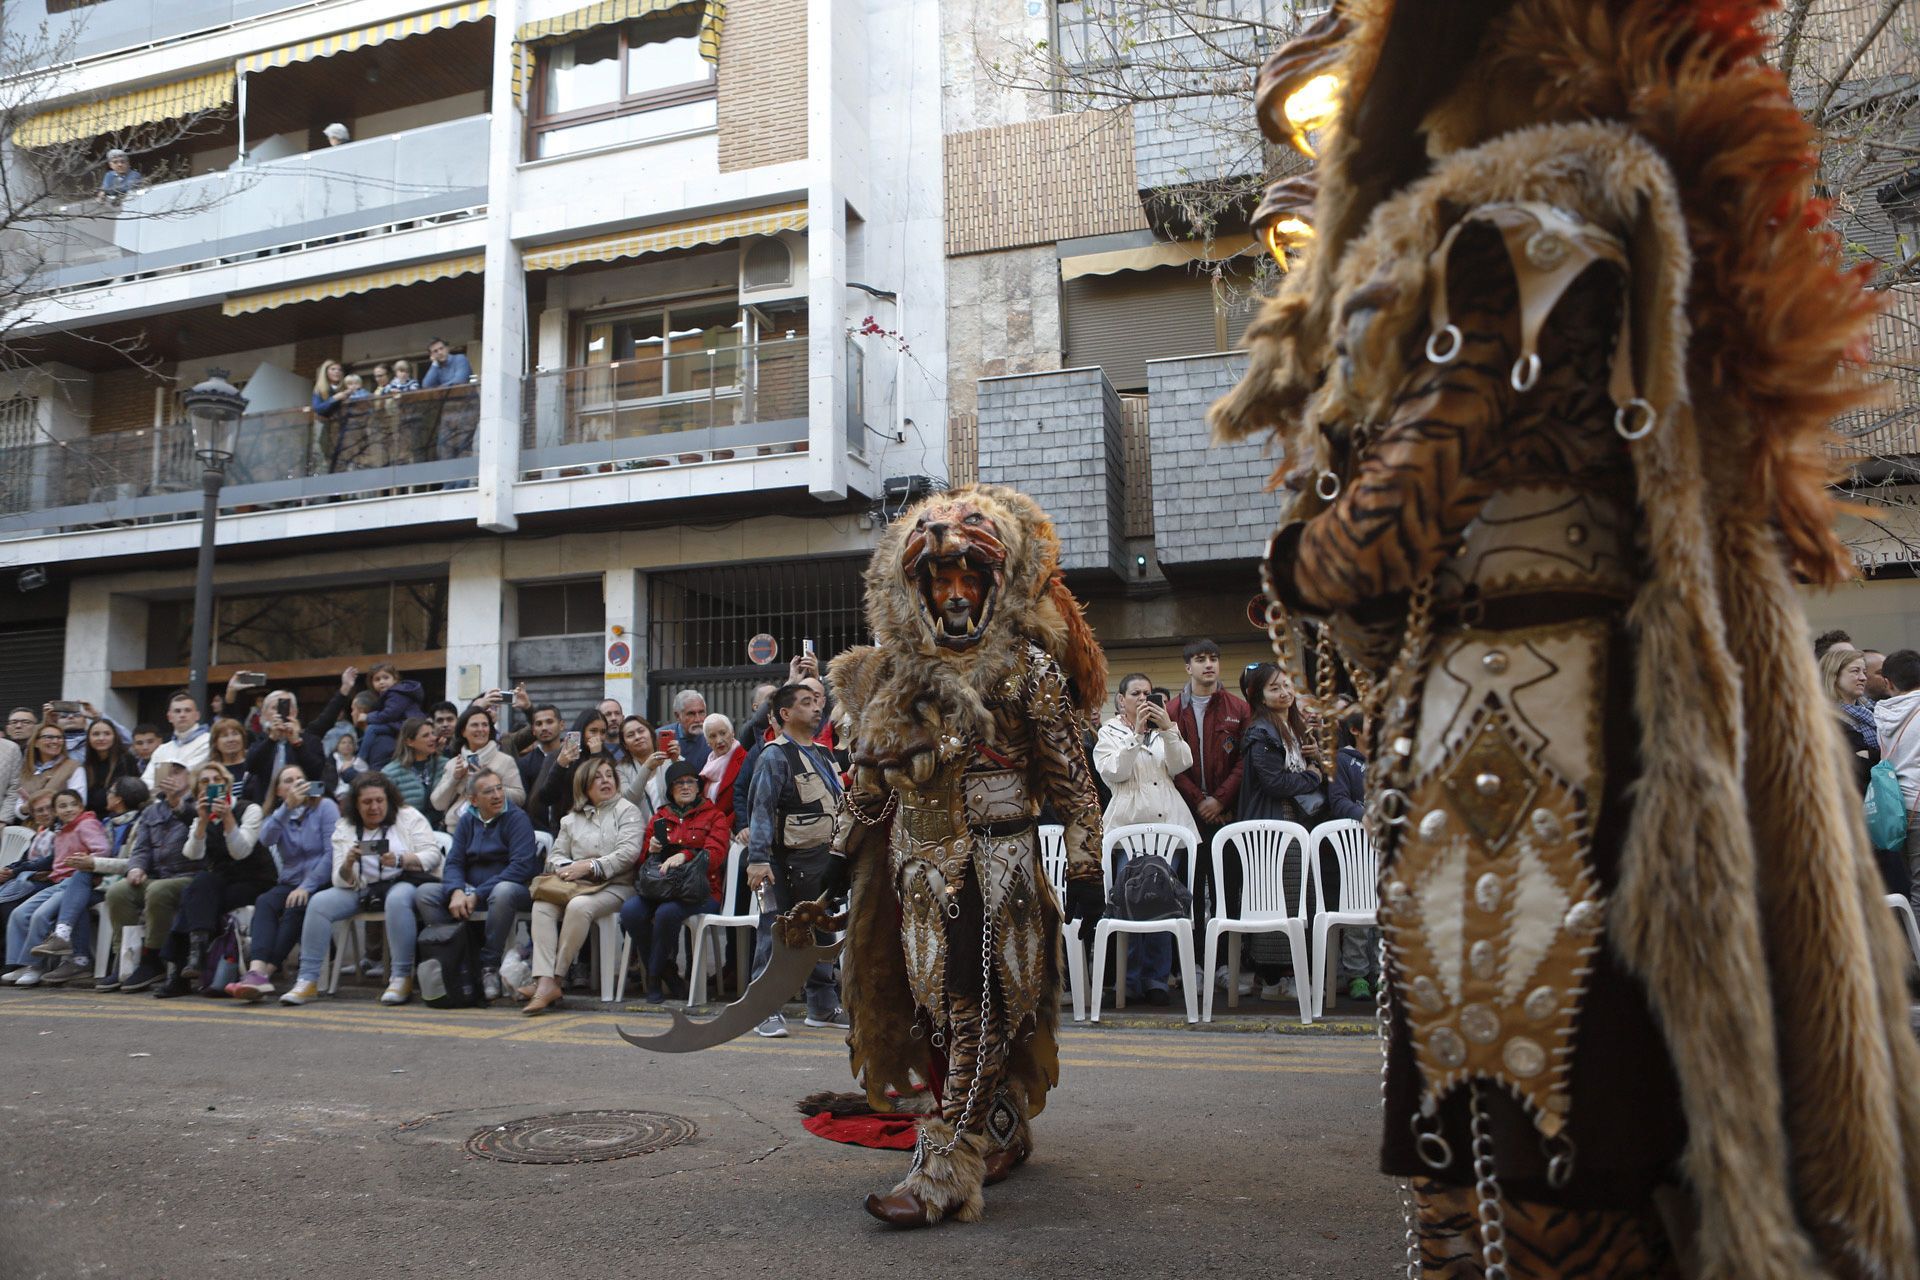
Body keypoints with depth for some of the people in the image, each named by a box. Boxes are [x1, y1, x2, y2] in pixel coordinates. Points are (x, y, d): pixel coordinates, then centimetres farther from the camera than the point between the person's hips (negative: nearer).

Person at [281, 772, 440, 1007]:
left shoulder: (408, 817, 1)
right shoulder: (344, 828, 9)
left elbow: (433, 854, -8)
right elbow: (344, 882, 3)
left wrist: (400, 860, -25)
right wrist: (348, 864, -20)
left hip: (405, 882, -4)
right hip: (364, 889, 4)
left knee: (398, 899, -37)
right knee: (318, 903, -16)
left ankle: (402, 979, -31)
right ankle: (307, 981, -11)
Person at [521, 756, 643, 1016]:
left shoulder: (626, 811, 6)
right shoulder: (571, 819, 23)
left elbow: (629, 853, -8)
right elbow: (555, 855, 17)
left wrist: (589, 866, -15)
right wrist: (566, 868, -7)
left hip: (615, 887, -5)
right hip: (576, 885, 5)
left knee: (579, 906, -35)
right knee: (542, 905, -26)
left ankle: (554, 979, -27)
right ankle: (545, 982, -34)